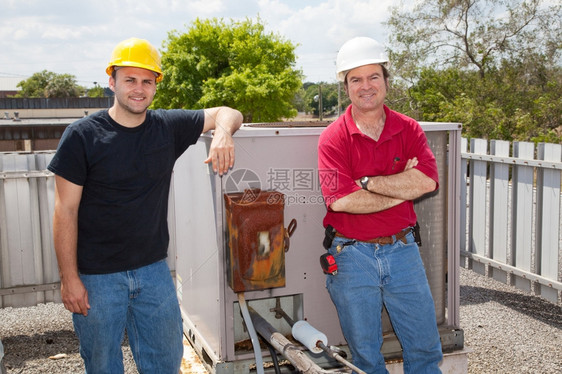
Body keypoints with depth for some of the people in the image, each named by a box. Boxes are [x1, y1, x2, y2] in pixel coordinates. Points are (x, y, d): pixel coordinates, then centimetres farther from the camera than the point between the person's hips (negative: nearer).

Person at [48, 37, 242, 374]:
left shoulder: (168, 128, 1)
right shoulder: (82, 136, -10)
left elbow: (227, 113, 6)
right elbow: (66, 211, -9)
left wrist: (223, 132, -19)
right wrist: (69, 279, -11)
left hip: (153, 270, 4)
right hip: (97, 277, -3)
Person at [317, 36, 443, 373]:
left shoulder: (409, 130, 2)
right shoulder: (334, 137, -7)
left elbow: (427, 181, -14)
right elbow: (341, 200, -20)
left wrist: (367, 182, -16)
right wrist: (402, 188, -13)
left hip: (402, 248, 3)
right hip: (352, 254, -2)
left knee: (426, 346, 13)